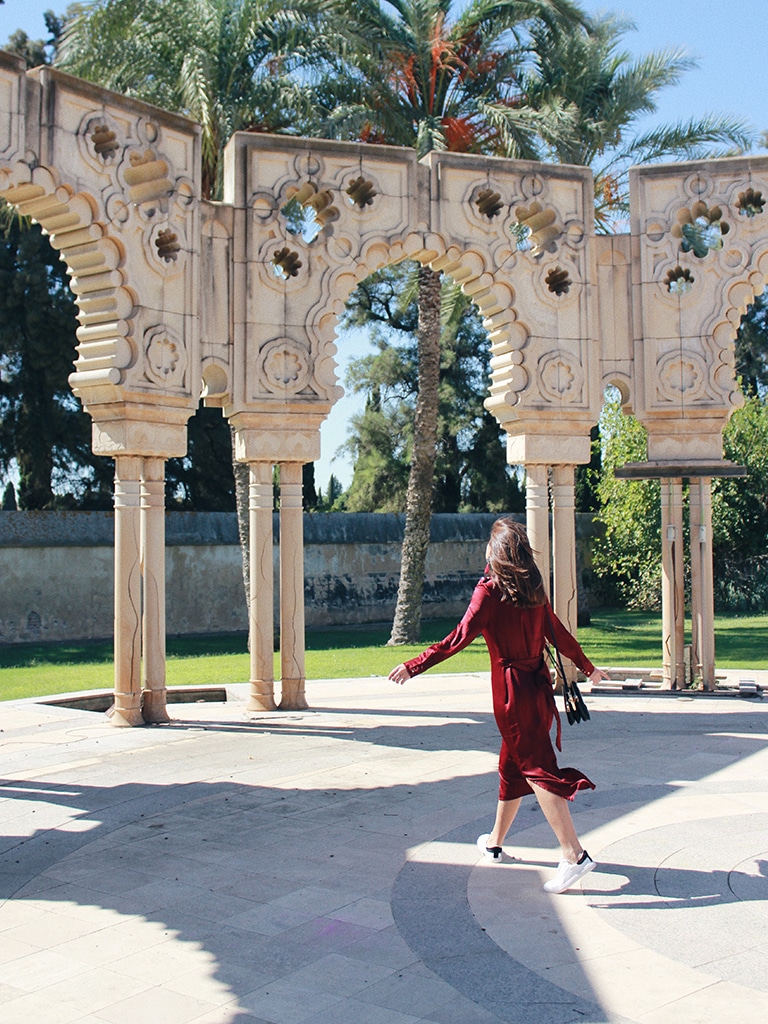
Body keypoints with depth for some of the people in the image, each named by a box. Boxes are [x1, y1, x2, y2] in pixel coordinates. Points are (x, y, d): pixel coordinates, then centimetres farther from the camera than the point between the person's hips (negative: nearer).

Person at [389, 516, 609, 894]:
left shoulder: (490, 590, -13)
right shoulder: (533, 589, 6)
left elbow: (459, 639, -19)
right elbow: (558, 633, 14)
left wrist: (413, 666, -16)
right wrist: (587, 667, 29)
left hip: (512, 690, -7)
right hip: (538, 685, 7)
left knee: (537, 769, -7)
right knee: (512, 763, 19)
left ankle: (574, 855, -13)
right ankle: (495, 841, 34)